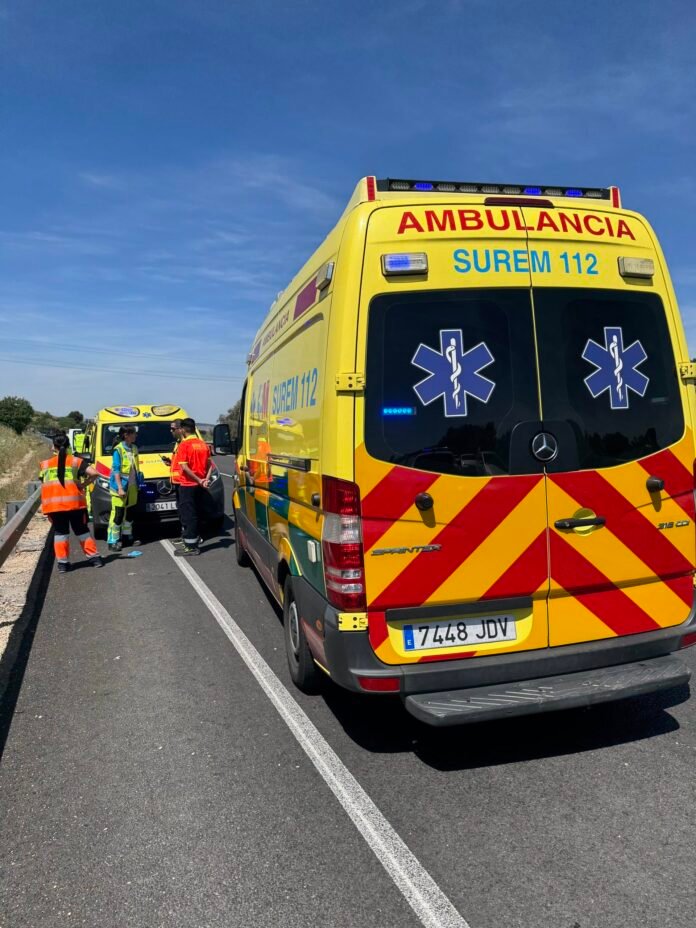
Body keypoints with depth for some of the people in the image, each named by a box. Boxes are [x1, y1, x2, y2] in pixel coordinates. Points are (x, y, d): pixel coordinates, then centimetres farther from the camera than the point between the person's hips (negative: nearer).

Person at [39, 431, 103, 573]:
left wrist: (46, 509, 18)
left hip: (53, 504, 1)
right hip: (74, 502, -1)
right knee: (82, 530, 12)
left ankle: (62, 562, 10)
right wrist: (83, 484, 4)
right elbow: (94, 473, -9)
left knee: (60, 532, 11)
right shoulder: (76, 461, 5)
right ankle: (94, 557, 16)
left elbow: (43, 486, 12)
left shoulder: (45, 464, 12)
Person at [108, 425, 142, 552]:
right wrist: (120, 488, -20)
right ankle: (113, 541, -1)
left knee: (130, 513, 16)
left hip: (132, 486, 7)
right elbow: (116, 470, -15)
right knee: (117, 515, -6)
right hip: (120, 487, -7)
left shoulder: (134, 448, 9)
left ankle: (127, 536, 30)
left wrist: (138, 484, 16)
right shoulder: (118, 450, -12)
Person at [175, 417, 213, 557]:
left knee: (188, 515, -2)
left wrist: (198, 480, -14)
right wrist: (206, 479, -4)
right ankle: (195, 542, 21)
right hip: (201, 486, 7)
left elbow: (184, 467, -18)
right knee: (197, 514, 13)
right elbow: (210, 464, 7)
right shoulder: (203, 444, 9)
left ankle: (190, 546, 0)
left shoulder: (184, 444, -12)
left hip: (188, 485, -7)